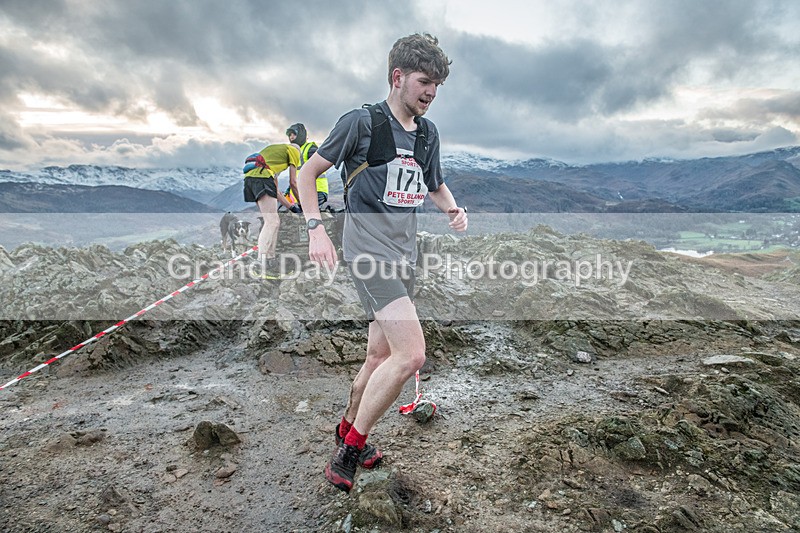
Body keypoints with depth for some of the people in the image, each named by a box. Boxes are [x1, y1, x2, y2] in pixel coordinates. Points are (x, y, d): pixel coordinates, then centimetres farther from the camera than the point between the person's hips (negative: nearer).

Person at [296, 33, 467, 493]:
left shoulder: (428, 132, 15)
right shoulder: (362, 121, -4)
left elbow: (435, 184, 28)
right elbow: (308, 172, 1)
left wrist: (454, 209, 6)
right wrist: (316, 228, -12)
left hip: (405, 252, 8)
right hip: (369, 247, -7)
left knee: (381, 355, 13)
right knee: (411, 354, -19)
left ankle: (348, 431, 36)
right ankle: (350, 452, 0)